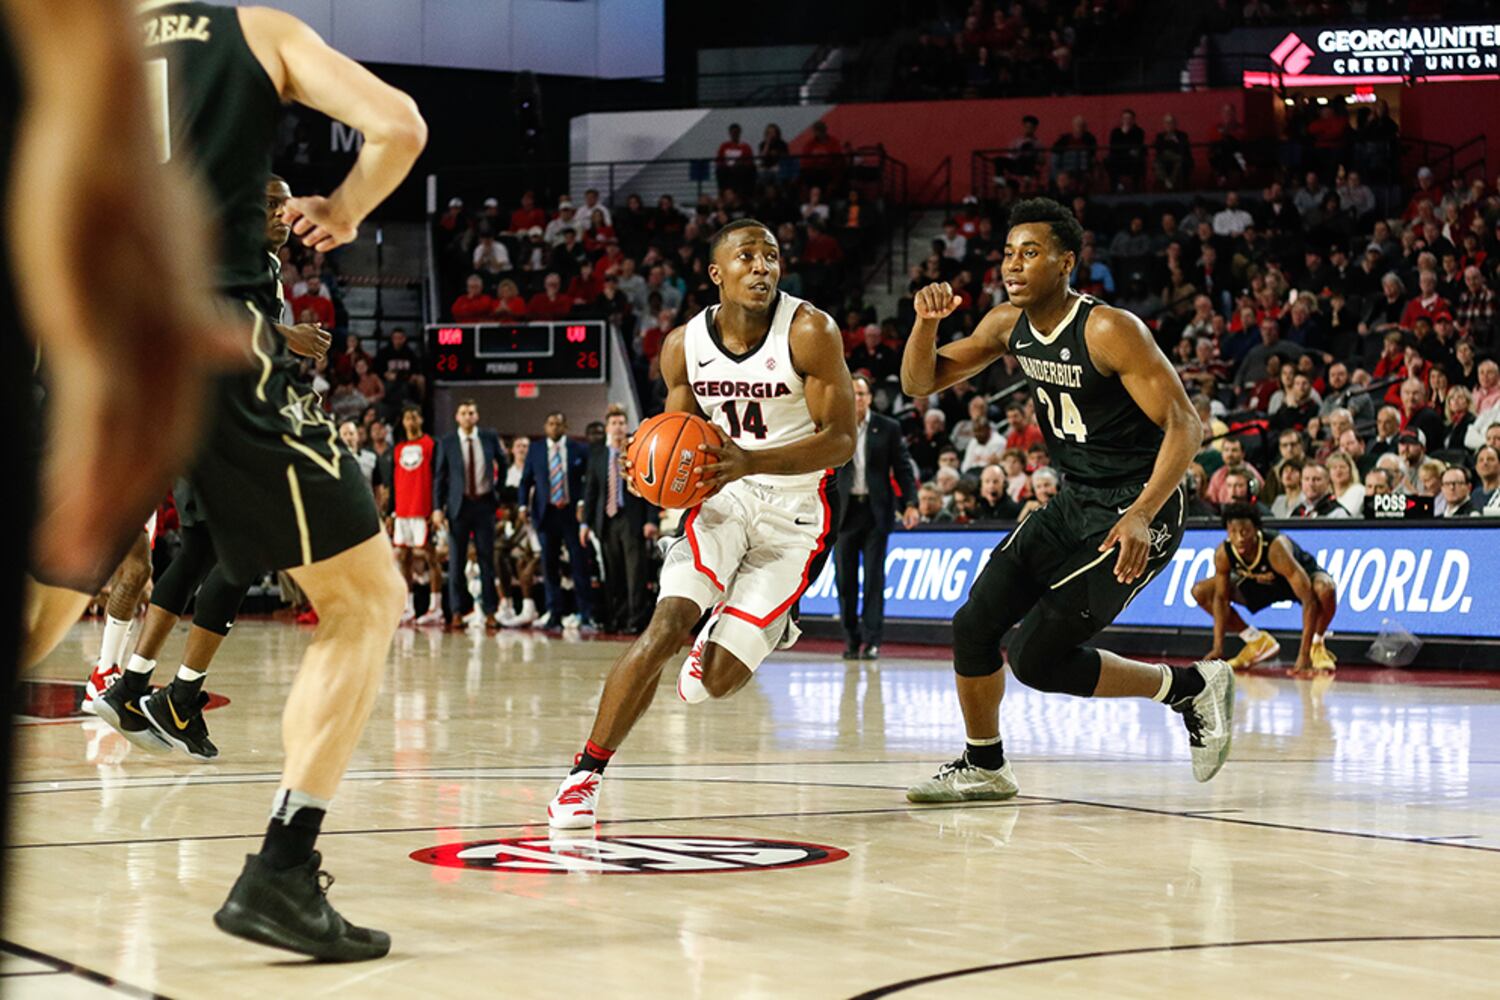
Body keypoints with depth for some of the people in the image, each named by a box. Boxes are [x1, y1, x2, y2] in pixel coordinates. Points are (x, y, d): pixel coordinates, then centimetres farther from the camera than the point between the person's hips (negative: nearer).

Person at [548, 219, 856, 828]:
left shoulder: (810, 333, -17)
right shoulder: (684, 346, -4)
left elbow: (842, 439, -15)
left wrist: (750, 461, -29)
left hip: (794, 513, -3)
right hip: (725, 495, 3)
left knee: (714, 680, -9)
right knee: (667, 625, -21)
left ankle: (749, 630, 31)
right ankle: (587, 772, -12)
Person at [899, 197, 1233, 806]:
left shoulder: (1109, 331, -21)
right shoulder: (1009, 326, 2)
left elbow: (1184, 426, -24)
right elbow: (920, 383, 9)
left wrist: (1141, 516, -36)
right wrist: (927, 321, -12)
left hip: (1134, 513, -8)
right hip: (1073, 505, 8)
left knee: (1036, 658, -13)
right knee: (974, 625, 2)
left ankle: (1190, 686, 3)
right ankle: (983, 766, 22)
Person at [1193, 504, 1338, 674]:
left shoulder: (1276, 549, -41)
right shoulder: (1223, 554, -27)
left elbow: (1309, 599, -41)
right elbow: (1221, 598, -10)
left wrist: (1304, 654, -46)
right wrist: (1218, 648, -15)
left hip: (1299, 578, -5)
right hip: (1261, 583, 5)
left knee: (1325, 589, -41)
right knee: (1200, 592, -9)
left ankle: (1316, 645, -10)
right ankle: (1258, 641, 6)